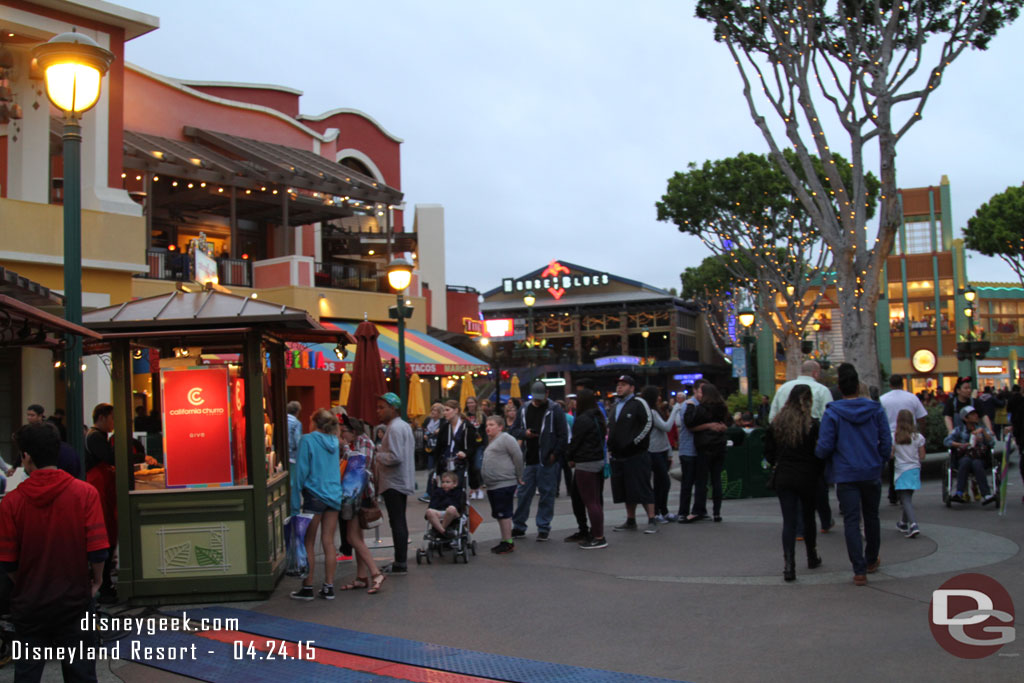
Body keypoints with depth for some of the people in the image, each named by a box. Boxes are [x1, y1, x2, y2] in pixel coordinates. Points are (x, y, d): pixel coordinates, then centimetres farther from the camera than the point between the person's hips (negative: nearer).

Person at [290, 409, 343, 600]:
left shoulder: (308, 440, -8)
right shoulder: (334, 441, 8)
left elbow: (300, 471, -9)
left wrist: (295, 503, -7)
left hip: (314, 495, -5)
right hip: (334, 496, 5)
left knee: (309, 543, 5)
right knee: (328, 542, 8)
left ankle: (307, 588, 9)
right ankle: (328, 587, 12)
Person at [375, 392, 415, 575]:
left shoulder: (394, 428, -16)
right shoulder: (404, 426, 16)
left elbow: (395, 457, -24)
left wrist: (376, 456, -10)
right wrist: (380, 452, 15)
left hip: (393, 483, -10)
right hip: (403, 482, 10)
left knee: (397, 522, -7)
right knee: (400, 522, 13)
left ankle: (400, 564, -4)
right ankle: (401, 562, 19)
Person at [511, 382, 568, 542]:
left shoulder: (554, 409, -2)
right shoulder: (524, 410, 12)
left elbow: (563, 435, -5)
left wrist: (555, 454, -11)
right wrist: (524, 433, -4)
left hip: (547, 461, -4)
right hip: (528, 460, 4)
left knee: (546, 493, 3)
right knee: (523, 493, 7)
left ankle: (544, 527, 12)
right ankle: (518, 527, 16)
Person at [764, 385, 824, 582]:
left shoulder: (776, 424, 1)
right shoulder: (814, 425, -10)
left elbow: (768, 454, 6)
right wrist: (819, 472, 7)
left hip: (783, 477, 2)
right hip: (807, 478, -2)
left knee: (788, 521, 1)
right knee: (809, 517, 16)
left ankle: (789, 564, -11)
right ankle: (812, 557, 32)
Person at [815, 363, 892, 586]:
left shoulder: (832, 413, -9)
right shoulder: (875, 409, -1)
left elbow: (824, 447, -11)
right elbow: (886, 442, 0)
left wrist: (818, 451, 11)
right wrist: (880, 461, 16)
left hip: (846, 475, -3)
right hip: (872, 473, 3)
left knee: (851, 521, -1)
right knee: (871, 517, 20)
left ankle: (859, 570, -7)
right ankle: (871, 561, 37)